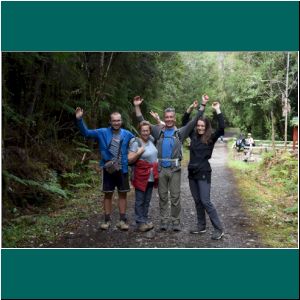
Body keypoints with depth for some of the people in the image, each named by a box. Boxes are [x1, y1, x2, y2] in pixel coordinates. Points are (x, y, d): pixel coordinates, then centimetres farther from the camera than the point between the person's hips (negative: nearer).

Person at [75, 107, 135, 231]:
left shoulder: (127, 134, 0)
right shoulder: (102, 132, -2)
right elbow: (86, 132, -2)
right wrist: (79, 119, -16)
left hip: (122, 169, 1)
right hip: (108, 169, -1)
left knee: (123, 194, 7)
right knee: (108, 194, 7)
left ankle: (122, 220, 16)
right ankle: (107, 220, 17)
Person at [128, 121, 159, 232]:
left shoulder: (151, 140, 7)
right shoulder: (136, 143, -12)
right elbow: (129, 160, -14)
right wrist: (138, 153, -24)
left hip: (151, 177, 6)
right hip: (141, 176, -6)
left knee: (147, 200, 13)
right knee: (140, 200, 0)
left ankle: (145, 219, 22)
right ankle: (140, 222, 7)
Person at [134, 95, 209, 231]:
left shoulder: (180, 132, 5)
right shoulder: (159, 131, 9)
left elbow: (194, 121, 0)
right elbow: (142, 122, 9)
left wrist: (203, 105, -7)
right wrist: (137, 107, 1)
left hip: (175, 169, -1)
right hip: (161, 168, 2)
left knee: (175, 197, 3)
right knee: (163, 197, 8)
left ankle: (176, 222, 12)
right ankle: (164, 221, 16)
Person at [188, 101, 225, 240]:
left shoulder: (211, 138, -7)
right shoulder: (194, 136, 6)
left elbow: (222, 128, -22)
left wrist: (217, 110, -18)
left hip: (204, 173, -6)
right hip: (192, 173, 6)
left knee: (205, 202, -8)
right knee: (197, 201, 12)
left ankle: (219, 229, 0)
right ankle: (201, 226, 24)